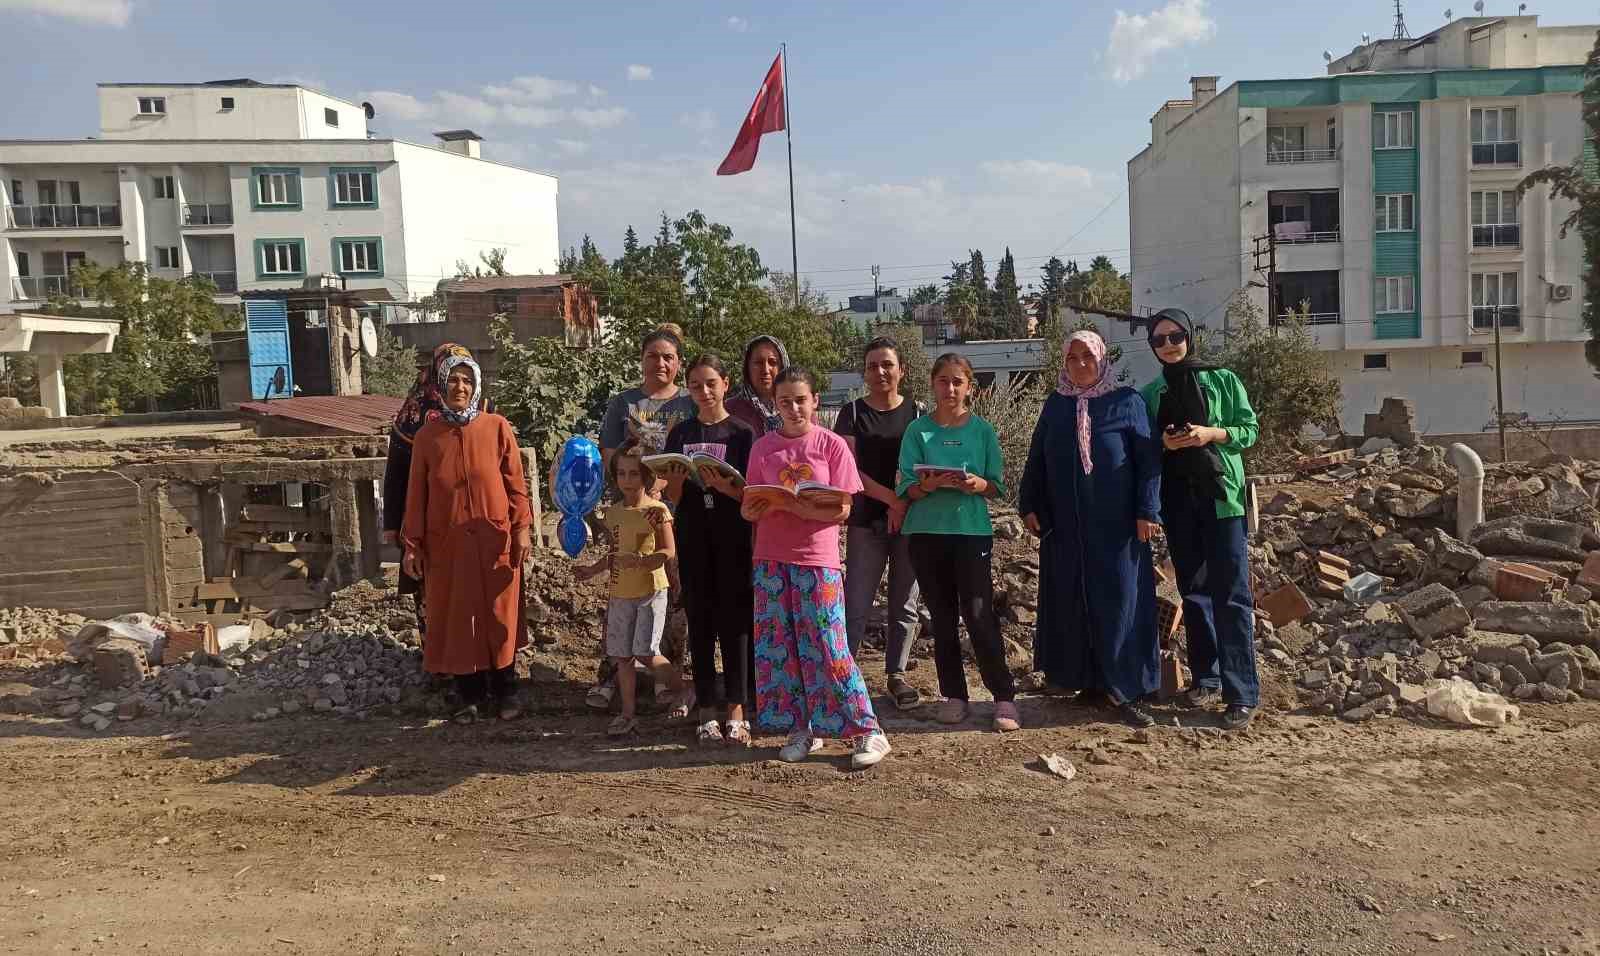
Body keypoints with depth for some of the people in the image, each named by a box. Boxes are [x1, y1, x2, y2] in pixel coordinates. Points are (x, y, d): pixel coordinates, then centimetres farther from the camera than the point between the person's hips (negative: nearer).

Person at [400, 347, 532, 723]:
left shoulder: (497, 428, -1)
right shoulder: (427, 435, 3)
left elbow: (515, 482, 0)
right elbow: (416, 493, 5)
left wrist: (522, 528, -5)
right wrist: (412, 544, 3)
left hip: (495, 539, -1)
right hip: (447, 542, 2)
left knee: (499, 615, 6)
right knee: (456, 618, 7)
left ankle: (504, 690, 21)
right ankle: (470, 695, 20)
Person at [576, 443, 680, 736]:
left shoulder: (657, 510, -10)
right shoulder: (613, 513, 9)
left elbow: (668, 552, -13)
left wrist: (640, 560, -26)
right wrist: (593, 570, 5)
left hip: (651, 591, -6)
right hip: (620, 593, 6)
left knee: (645, 652, -9)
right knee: (622, 654, 8)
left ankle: (680, 688, 16)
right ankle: (628, 714, 18)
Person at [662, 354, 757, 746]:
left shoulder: (742, 433, 0)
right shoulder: (680, 434, 7)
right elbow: (673, 497, 7)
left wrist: (724, 486, -22)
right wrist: (678, 475, -14)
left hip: (733, 538, -2)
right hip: (693, 537, 2)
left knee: (734, 621, -1)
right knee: (701, 622, 5)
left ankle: (736, 712, 4)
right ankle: (706, 712, 11)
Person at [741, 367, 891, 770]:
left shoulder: (832, 445, -2)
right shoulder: (763, 448, 6)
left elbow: (842, 510, -6)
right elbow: (749, 509, 6)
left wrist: (804, 509, -22)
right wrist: (757, 508, -17)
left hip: (818, 559, -3)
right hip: (772, 558, 4)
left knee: (826, 647, -5)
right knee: (778, 646, 5)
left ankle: (867, 731, 6)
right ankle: (802, 729, 19)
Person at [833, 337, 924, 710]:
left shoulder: (916, 414, 6)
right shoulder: (852, 413, 3)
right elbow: (849, 469, -6)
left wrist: (905, 504, -13)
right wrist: (892, 499, -15)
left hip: (910, 521, 2)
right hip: (866, 522, -1)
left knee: (904, 603, 8)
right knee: (856, 604, -5)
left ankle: (897, 674, 20)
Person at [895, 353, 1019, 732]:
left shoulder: (983, 430, 4)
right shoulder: (918, 431, 3)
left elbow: (998, 486, 5)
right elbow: (906, 488, 0)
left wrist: (979, 484, -16)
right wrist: (929, 485, -21)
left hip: (973, 530, -1)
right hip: (927, 532, 1)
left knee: (979, 614, -7)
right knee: (942, 617, 8)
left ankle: (1004, 696, 3)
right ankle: (954, 695, 18)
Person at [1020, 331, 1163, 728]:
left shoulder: (1126, 401, 0)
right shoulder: (1055, 405, 10)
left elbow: (1148, 460, -4)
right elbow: (1036, 460, 12)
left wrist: (1147, 511, -11)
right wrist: (1029, 505, 4)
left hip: (1115, 524, -3)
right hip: (1065, 526, 4)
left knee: (1120, 601, -3)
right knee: (1072, 603, 7)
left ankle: (1127, 690, 2)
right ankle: (1087, 680, 17)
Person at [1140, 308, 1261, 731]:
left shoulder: (1223, 380, 4)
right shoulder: (1150, 394, 12)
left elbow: (1250, 429, 3)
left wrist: (1213, 433, -14)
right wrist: (1163, 443, -8)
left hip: (1220, 494, -4)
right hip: (1177, 498, 4)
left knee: (1231, 592, -8)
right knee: (1193, 590, 9)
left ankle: (1242, 692, -8)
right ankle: (1206, 677, 20)